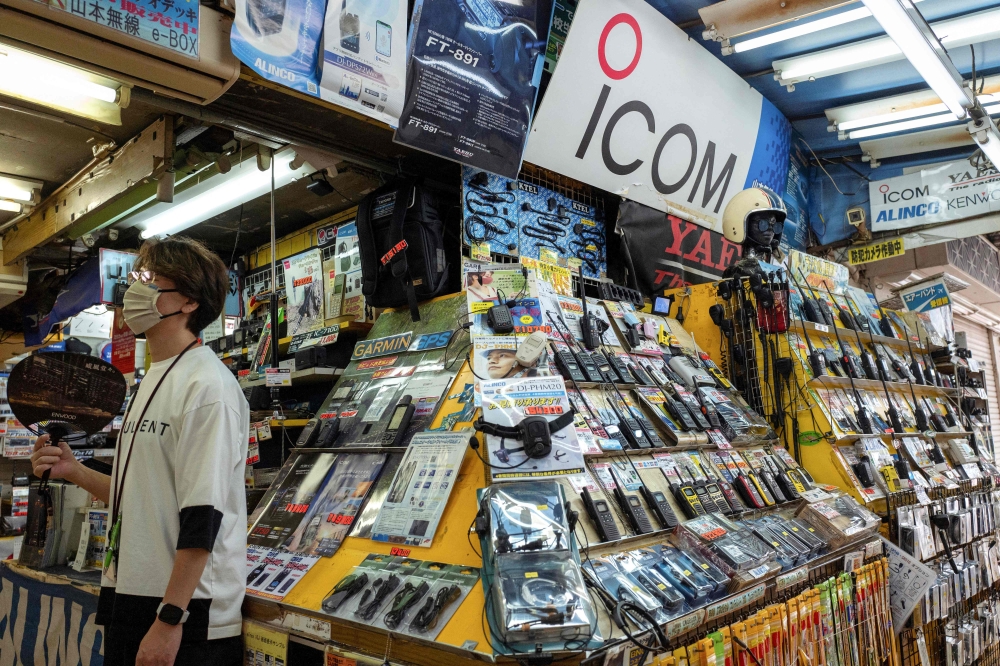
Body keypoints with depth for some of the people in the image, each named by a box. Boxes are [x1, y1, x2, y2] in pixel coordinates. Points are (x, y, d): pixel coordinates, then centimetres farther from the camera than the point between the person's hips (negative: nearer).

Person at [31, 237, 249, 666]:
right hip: (130, 598, 9)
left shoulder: (207, 385, -16)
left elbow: (203, 513, -21)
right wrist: (75, 473, 7)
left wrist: (170, 619, -21)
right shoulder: (153, 382, 13)